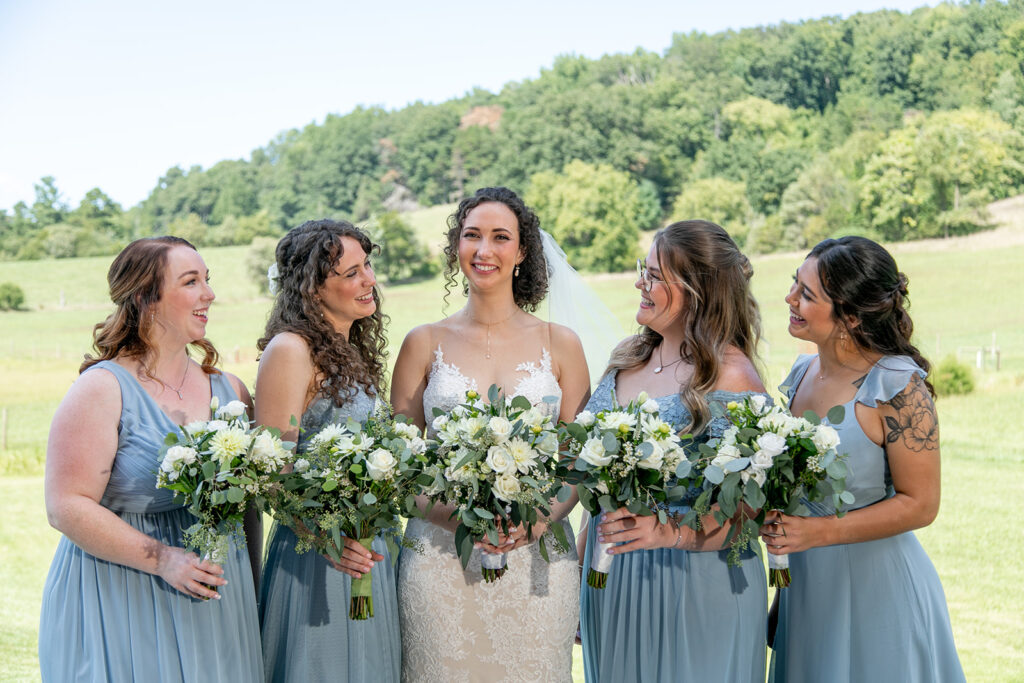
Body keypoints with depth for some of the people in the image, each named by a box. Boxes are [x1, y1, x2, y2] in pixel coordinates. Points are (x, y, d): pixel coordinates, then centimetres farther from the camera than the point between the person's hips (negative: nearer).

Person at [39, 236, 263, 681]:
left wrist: (250, 589, 10)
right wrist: (161, 559, -21)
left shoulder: (228, 390, 9)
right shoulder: (103, 390, -9)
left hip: (216, 605, 5)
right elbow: (67, 507, -15)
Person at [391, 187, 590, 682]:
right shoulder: (425, 344, 5)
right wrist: (453, 515, -13)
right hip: (441, 560, 0)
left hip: (536, 558, 0)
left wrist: (542, 518, -13)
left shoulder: (561, 344, 6)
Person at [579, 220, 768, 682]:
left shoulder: (729, 376, -14)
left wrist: (667, 531, -30)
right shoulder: (628, 358, 7)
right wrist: (582, 564, 15)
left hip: (691, 586, -6)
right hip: (609, 576, 7)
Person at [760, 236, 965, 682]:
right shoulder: (802, 374, 4)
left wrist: (817, 531, -22)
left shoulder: (898, 387, -17)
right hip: (806, 584, 7)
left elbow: (919, 504, -16)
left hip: (876, 590, -7)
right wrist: (774, 516, 2)